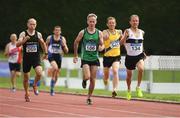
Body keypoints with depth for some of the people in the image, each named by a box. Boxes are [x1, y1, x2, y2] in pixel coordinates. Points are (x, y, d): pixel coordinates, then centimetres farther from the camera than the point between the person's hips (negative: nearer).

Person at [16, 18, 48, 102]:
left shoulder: (38, 34, 4)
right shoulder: (23, 34, -3)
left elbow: (43, 44, 21)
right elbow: (17, 44, -15)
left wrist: (46, 53, 19)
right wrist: (24, 40, -31)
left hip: (36, 58, 1)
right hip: (26, 58, 0)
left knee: (39, 73, -24)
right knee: (26, 77, 7)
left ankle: (35, 85, 6)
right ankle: (27, 93, 28)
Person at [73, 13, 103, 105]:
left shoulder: (99, 33, 0)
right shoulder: (82, 33, -4)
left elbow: (102, 45, -3)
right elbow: (76, 43, 8)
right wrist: (75, 56, 9)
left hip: (94, 58, 2)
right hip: (85, 58, -2)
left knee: (93, 79, 2)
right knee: (87, 77, -18)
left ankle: (89, 97, 15)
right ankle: (84, 81, 19)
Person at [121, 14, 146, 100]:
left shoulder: (141, 32, 5)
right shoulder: (128, 31, -7)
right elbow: (122, 42, -18)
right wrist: (125, 36, -34)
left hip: (139, 56, 1)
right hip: (130, 56, -1)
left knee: (141, 69, -28)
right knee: (129, 75, 12)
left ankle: (138, 87, -9)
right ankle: (129, 91, 39)